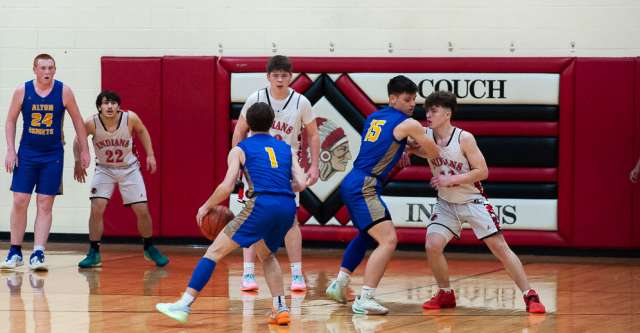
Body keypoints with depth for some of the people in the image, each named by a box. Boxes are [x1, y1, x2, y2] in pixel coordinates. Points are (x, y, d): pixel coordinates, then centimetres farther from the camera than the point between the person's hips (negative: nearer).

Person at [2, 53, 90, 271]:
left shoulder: (64, 92, -7)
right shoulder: (22, 91, -6)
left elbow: (77, 120, 4)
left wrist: (84, 150, 4)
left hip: (53, 155, 0)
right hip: (27, 153, 1)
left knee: (45, 205, -2)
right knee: (19, 202, -3)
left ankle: (38, 254, -3)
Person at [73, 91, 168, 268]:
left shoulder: (130, 118, -23)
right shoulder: (92, 123, -24)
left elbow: (142, 131, 0)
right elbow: (78, 140, -5)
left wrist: (150, 154, -1)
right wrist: (78, 163, -9)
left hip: (129, 169, 1)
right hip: (104, 169, -1)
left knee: (142, 210, 0)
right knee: (96, 208, -15)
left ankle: (149, 248, 23)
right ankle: (94, 253, -2)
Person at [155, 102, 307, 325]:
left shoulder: (240, 150, 12)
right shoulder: (285, 148, 23)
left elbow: (227, 187, 0)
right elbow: (301, 184, 12)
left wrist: (207, 206, 15)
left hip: (262, 205, -5)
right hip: (288, 208, 5)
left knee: (214, 252, 1)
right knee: (266, 255, 31)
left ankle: (184, 305, -6)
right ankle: (281, 309, 20)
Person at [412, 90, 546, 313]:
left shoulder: (464, 139, -19)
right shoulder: (426, 136, -8)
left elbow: (482, 171, -17)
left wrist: (452, 180, -24)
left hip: (472, 201, -4)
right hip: (446, 203, 4)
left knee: (500, 247, -6)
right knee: (432, 245, -15)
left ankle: (530, 295, -1)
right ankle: (445, 295, 6)